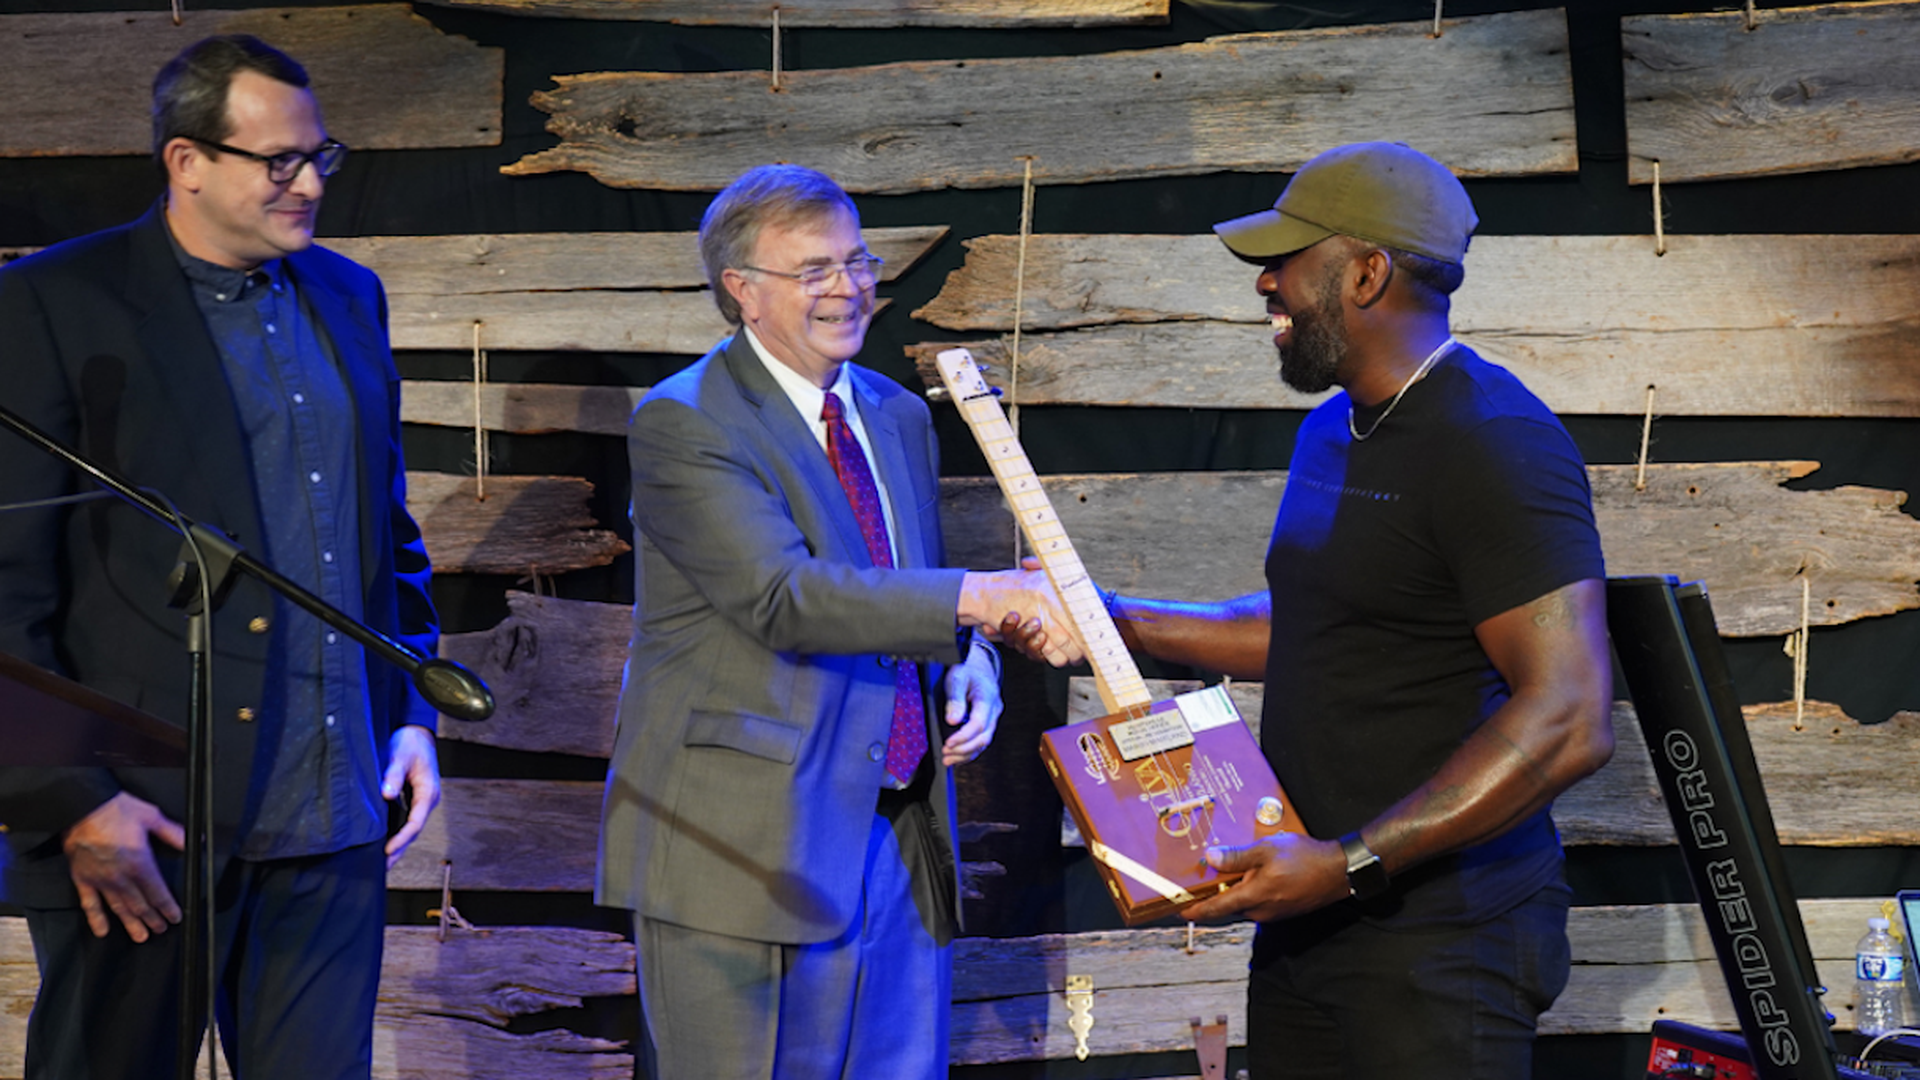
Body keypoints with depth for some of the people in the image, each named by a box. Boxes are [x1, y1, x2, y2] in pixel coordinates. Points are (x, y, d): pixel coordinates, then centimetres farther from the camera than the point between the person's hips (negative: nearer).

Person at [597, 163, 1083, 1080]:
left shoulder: (898, 416, 15)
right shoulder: (682, 424, -10)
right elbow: (784, 597, -23)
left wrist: (969, 672, 2)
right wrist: (980, 597, -30)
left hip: (899, 835, 7)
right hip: (745, 848, -6)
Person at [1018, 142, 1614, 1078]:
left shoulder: (1494, 442, -17)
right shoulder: (1331, 432, 15)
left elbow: (1569, 721, -24)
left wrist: (1350, 863, -25)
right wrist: (1114, 617, 20)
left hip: (1441, 942, -9)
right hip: (1305, 920, 9)